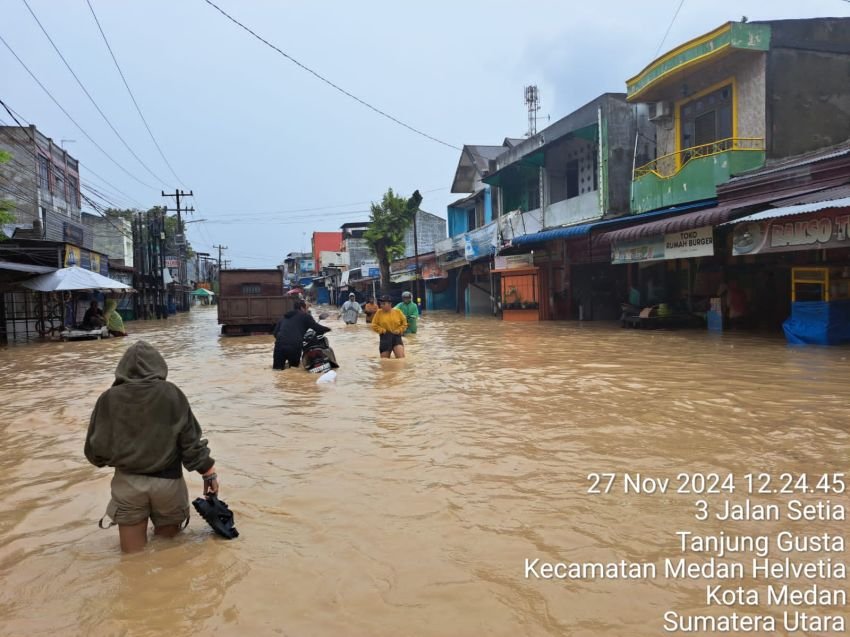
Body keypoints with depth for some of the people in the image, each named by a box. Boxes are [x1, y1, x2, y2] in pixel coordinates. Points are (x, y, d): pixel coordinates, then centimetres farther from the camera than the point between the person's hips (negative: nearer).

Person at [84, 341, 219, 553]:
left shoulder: (109, 398, -8)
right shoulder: (172, 394, -11)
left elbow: (95, 448, 0)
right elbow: (191, 440, -6)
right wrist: (209, 471, 5)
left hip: (128, 482, 1)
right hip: (167, 480, 0)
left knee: (134, 554, 15)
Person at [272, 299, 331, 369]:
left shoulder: (284, 317, 25)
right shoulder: (305, 316, 10)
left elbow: (275, 332, 21)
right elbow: (317, 327, 2)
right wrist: (327, 329, 19)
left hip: (279, 344, 4)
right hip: (294, 345, -4)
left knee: (277, 366, 21)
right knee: (294, 363, 22)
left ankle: (280, 363, -5)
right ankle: (292, 362, -4)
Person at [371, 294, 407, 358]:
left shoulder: (398, 312, 0)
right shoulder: (379, 313, -2)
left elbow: (404, 323, 10)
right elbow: (374, 325, 2)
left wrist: (399, 330, -5)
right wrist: (382, 330, -11)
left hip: (396, 337, -1)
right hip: (385, 337, 1)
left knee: (401, 358, -16)